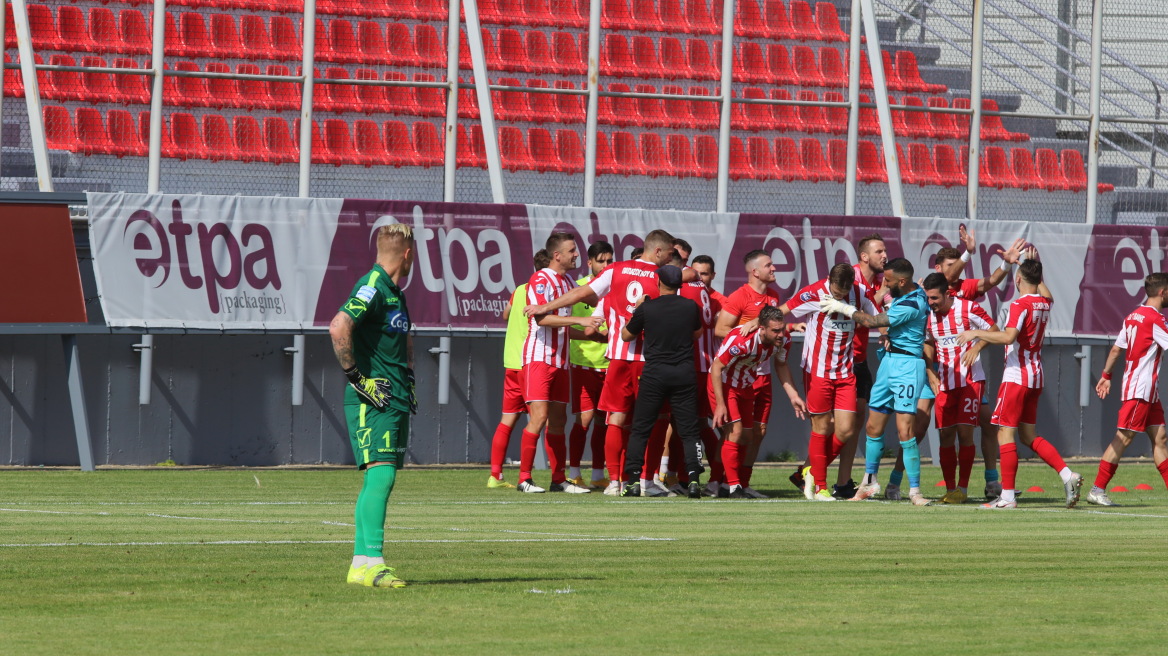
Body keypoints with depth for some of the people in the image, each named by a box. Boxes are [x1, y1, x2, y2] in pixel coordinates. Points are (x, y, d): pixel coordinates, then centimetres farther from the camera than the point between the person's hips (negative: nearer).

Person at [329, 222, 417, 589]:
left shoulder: (395, 292, 19)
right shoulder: (372, 287, -13)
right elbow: (339, 327, -28)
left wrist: (407, 378, 26)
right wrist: (355, 376, -20)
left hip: (396, 399, 10)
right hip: (372, 400, -10)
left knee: (381, 478, 9)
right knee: (381, 473, -17)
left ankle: (362, 563, 12)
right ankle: (369, 562, -23)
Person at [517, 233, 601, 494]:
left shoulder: (568, 281, 15)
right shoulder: (541, 280, -11)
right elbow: (542, 318, -24)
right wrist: (579, 320, -27)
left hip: (560, 359, 8)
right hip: (539, 357, -8)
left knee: (558, 420, 8)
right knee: (539, 417, -14)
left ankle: (559, 479, 11)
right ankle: (524, 479, -10)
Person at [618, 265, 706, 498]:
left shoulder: (646, 308, -6)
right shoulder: (690, 307, 0)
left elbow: (626, 335, 8)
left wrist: (634, 313, 22)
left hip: (654, 373, -1)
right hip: (684, 373, 1)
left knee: (640, 429, 7)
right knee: (689, 430, 5)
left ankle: (633, 481, 2)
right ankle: (694, 478, -7)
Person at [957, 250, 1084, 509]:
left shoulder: (1021, 305, -14)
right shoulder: (1045, 303, 9)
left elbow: (1009, 336, -27)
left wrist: (976, 333, -20)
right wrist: (1035, 266, 39)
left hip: (1017, 376, -8)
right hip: (1037, 376, 8)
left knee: (1005, 434, -5)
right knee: (1029, 435, 15)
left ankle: (1007, 496, -8)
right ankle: (1067, 475, 2)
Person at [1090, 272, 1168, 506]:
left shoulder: (1133, 317, 12)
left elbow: (1116, 349, 15)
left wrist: (1106, 376, 18)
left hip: (1149, 391, 9)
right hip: (1140, 389, -9)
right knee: (1124, 438, -7)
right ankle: (1097, 490, -5)